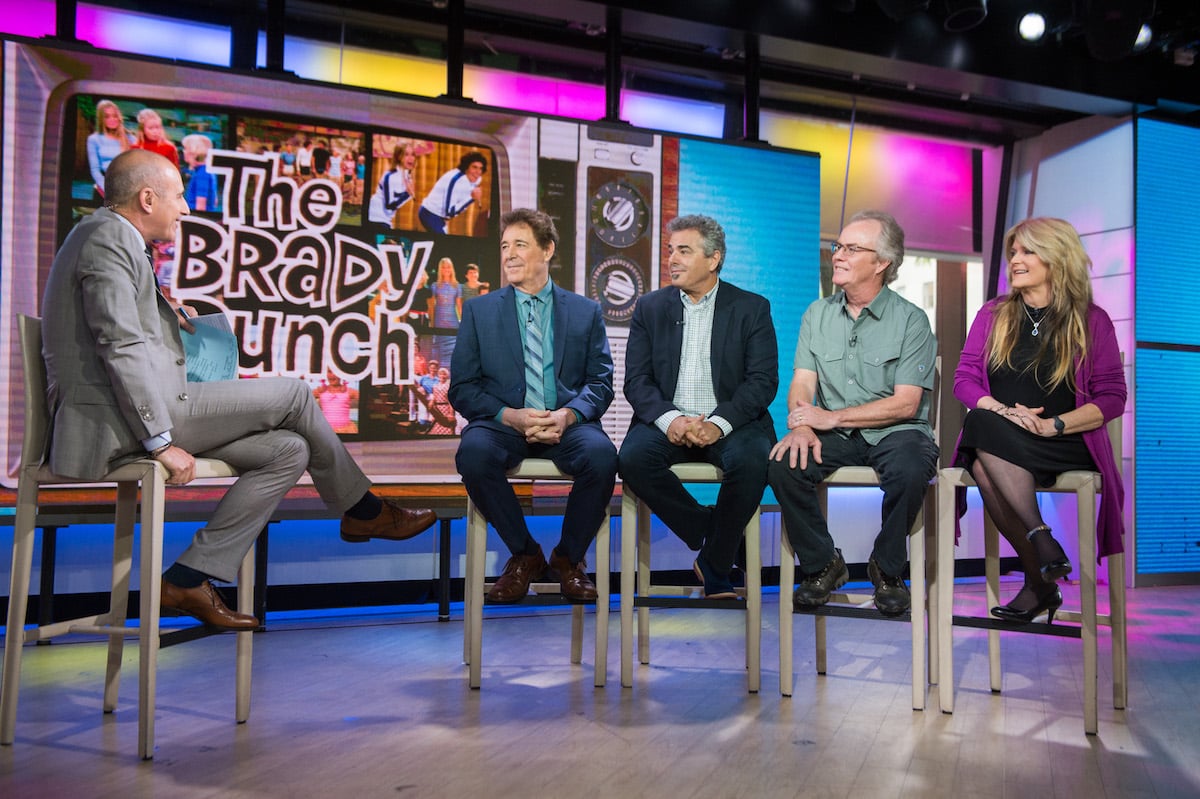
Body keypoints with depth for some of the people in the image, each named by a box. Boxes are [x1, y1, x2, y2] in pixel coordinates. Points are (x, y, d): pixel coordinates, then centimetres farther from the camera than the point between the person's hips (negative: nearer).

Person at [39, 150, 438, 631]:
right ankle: (361, 510, 12)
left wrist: (160, 316, 15)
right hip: (117, 424, -11)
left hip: (127, 425, 11)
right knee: (293, 394, -7)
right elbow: (120, 346, -21)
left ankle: (189, 579, 3)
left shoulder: (107, 235, 23)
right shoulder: (109, 236, -10)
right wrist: (161, 442, -22)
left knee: (288, 450, 2)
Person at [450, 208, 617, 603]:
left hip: (567, 423, 0)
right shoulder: (478, 311, 11)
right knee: (473, 453, -33)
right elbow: (462, 389, 5)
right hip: (503, 422, 0)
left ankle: (568, 556, -4)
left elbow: (600, 382, 8)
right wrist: (511, 416, -14)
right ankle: (523, 555, -8)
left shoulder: (585, 311, 13)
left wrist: (568, 415, -14)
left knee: (601, 455, -32)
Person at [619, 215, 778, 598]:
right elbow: (636, 380, 3)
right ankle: (708, 531, -7)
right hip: (667, 420, 2)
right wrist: (669, 419, -17)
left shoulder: (751, 308, 6)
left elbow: (763, 380, -4)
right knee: (633, 459, -28)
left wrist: (718, 423, -20)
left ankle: (715, 560, -9)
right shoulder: (650, 308, 12)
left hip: (729, 422, -1)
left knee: (753, 462, -32)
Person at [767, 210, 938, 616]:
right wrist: (802, 425, -21)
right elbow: (801, 383, 2)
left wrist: (831, 418, -19)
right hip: (836, 434, 3)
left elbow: (905, 404, -12)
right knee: (783, 462, -25)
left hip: (894, 431, -3)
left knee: (910, 469, -35)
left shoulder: (911, 320, -4)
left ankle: (887, 569, -6)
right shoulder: (818, 314, 9)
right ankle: (822, 564, -2)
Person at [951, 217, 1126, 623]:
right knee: (983, 467, -35)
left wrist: (1053, 424, -15)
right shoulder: (992, 314, 15)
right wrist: (1003, 411, -12)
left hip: (1065, 444, -2)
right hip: (997, 442, 3)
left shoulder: (1092, 321, 8)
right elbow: (964, 378, 8)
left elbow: (1112, 398, 2)